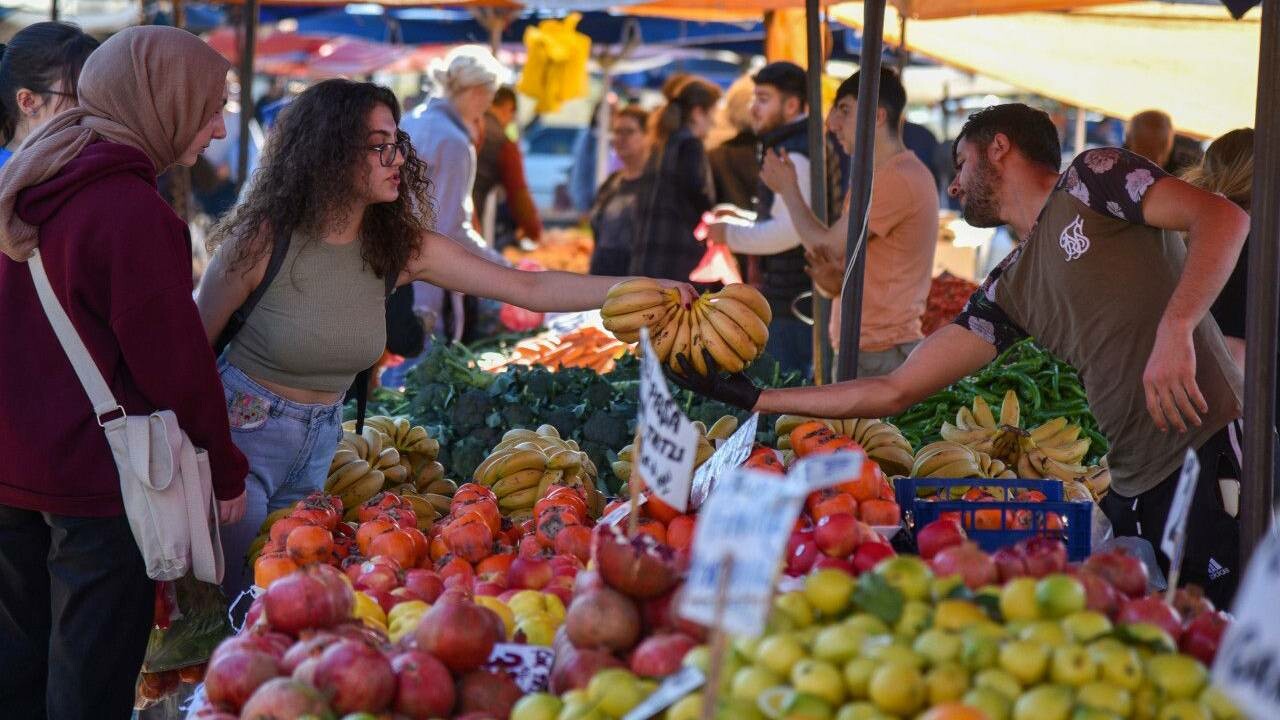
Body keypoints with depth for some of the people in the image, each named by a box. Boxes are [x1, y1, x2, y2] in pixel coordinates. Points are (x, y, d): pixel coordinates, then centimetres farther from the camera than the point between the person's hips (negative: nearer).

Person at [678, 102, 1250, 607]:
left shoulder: (1091, 179, 3)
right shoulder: (1008, 292, 19)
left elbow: (1224, 216, -11)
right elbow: (894, 391, 18)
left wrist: (1174, 329, -24)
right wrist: (755, 398, 17)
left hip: (1208, 445, -7)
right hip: (1138, 482, 7)